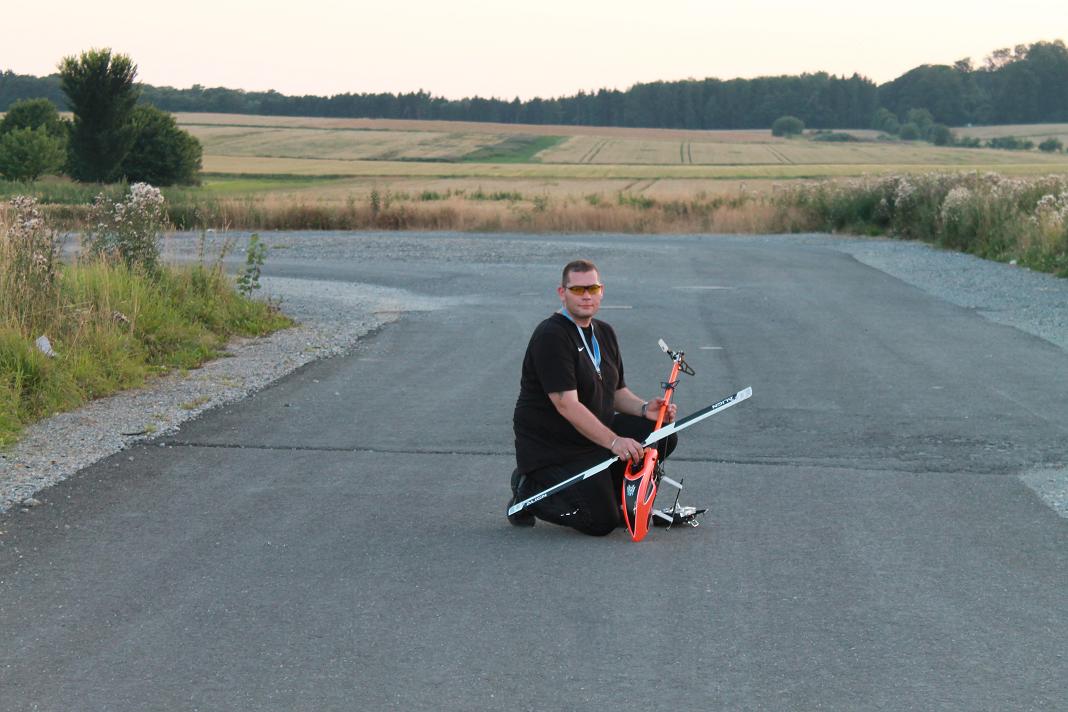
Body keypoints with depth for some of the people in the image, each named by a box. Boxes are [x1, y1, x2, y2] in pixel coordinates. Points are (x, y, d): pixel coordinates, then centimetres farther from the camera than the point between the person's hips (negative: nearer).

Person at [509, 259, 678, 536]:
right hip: (550, 448, -8)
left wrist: (644, 408, -7)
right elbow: (566, 405, -27)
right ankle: (530, 491, 5)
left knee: (663, 435, -9)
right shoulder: (551, 336, -20)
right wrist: (614, 441, -33)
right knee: (601, 523, -18)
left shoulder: (605, 333, 10)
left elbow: (616, 391, 16)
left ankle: (609, 494, 9)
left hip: (596, 434, 9)